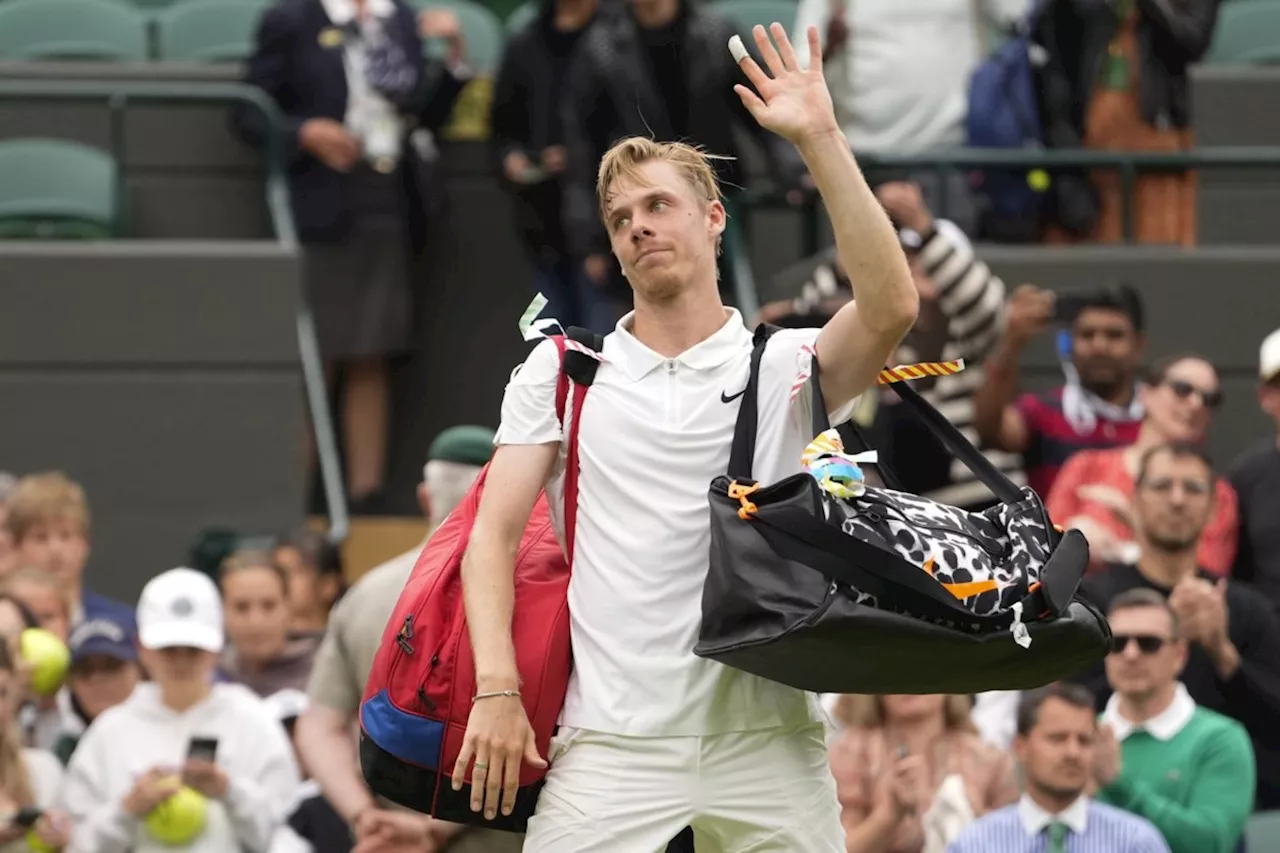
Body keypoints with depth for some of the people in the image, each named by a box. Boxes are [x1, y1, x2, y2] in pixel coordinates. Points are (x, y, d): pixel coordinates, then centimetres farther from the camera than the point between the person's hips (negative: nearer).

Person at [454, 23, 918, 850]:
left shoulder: (787, 365, 7)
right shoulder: (559, 371, 12)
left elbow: (891, 308, -13)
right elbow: (494, 534, 7)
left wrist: (820, 138, -16)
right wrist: (497, 689, -7)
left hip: (770, 745, 0)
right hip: (613, 745, 0)